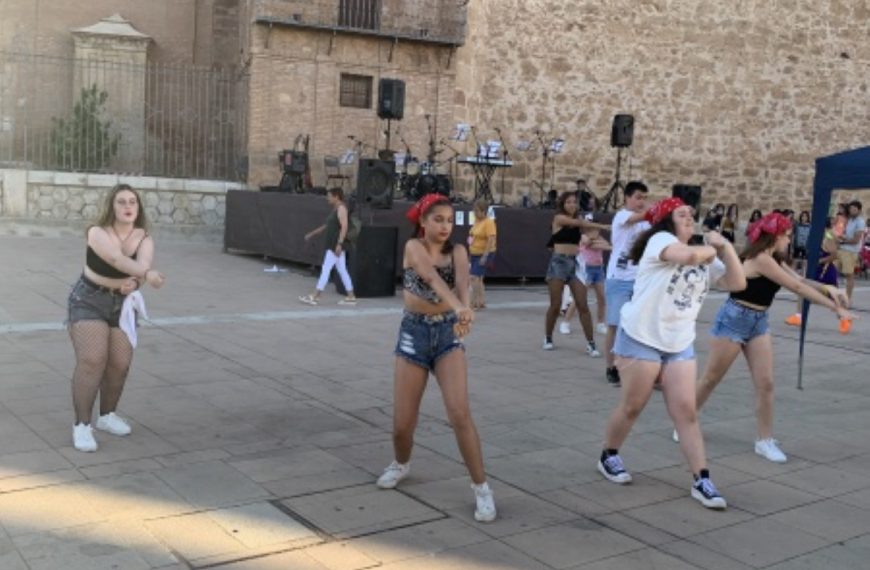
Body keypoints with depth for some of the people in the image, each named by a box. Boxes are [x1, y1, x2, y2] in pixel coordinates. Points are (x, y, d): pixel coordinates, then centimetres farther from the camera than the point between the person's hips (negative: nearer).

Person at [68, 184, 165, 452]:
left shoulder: (144, 239, -6)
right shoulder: (97, 233, -17)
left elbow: (143, 264, -26)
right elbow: (117, 259, -37)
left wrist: (134, 282, -49)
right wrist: (147, 274, -53)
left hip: (123, 304, 4)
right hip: (88, 301, -4)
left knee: (120, 364, 3)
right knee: (92, 360, -17)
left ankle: (107, 415, 26)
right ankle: (82, 425, -10)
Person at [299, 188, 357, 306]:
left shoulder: (341, 208, -12)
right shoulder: (335, 209, 18)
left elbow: (344, 227, -21)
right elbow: (327, 226, 27)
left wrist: (339, 244, -28)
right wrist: (312, 234, 28)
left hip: (336, 246, -10)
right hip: (332, 246, 10)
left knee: (326, 269, -9)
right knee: (342, 270, 9)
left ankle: (314, 297, -8)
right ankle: (351, 297, 12)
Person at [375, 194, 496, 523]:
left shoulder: (457, 252, -1)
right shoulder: (413, 247, -9)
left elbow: (462, 280, -24)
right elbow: (431, 276, -29)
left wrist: (465, 308, -46)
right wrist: (458, 307, -47)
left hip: (448, 333, 1)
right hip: (414, 333, -1)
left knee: (460, 413, -15)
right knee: (402, 423, 4)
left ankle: (481, 488, -2)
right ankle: (401, 464, 38)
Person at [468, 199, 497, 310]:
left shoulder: (489, 222, -16)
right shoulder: (476, 221, 9)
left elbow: (491, 240, -22)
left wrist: (485, 256, -25)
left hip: (484, 254, -9)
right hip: (475, 254, 9)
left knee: (474, 277, -15)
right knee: (478, 279, 12)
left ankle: (474, 302, -13)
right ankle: (482, 302, 20)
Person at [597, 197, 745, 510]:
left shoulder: (706, 259, 11)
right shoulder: (660, 240, -10)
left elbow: (737, 284, 4)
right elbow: (689, 255, -30)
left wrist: (725, 247, -3)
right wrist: (712, 250, -9)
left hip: (680, 345, 6)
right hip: (642, 337, -6)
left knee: (686, 411, 0)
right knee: (632, 406, 6)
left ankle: (702, 481, 2)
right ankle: (608, 457, 29)